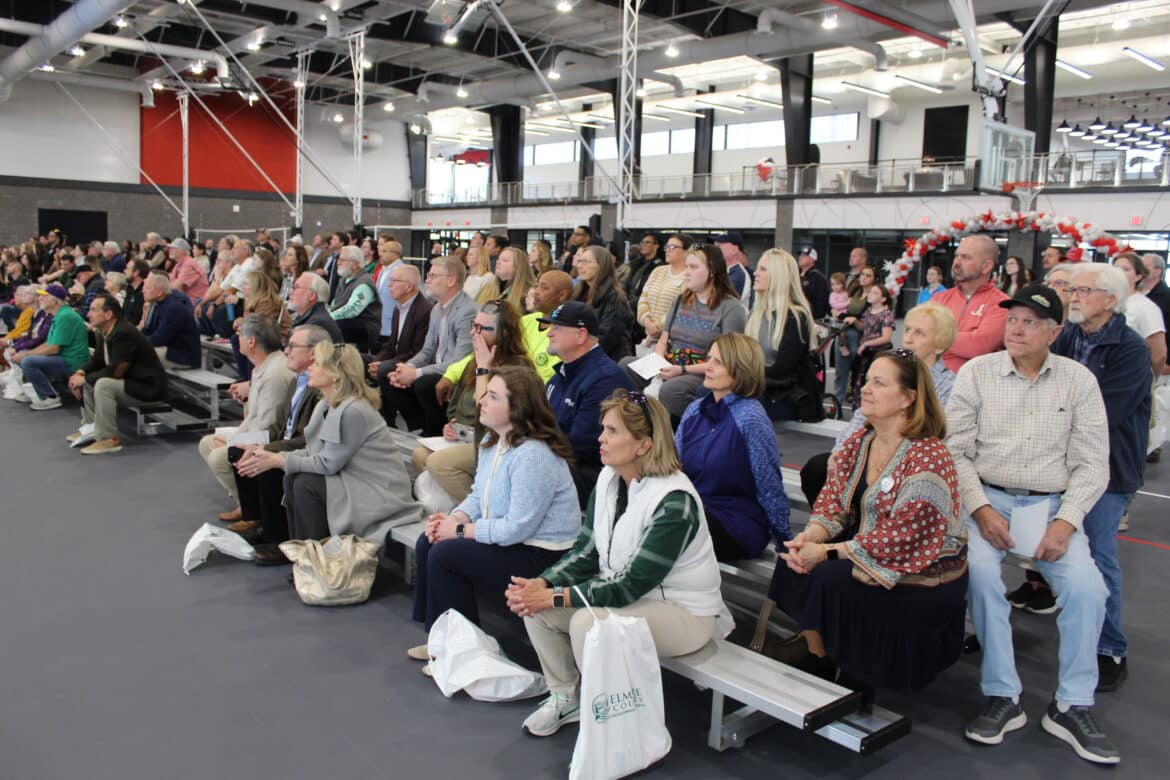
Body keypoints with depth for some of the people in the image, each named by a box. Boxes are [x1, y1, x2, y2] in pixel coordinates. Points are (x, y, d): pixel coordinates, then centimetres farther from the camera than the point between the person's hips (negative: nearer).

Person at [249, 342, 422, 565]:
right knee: (292, 478, -2)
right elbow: (315, 453, 6)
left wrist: (280, 460, -14)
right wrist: (275, 458, -8)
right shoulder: (326, 405, 6)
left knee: (306, 485, -20)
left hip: (379, 493, -9)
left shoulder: (354, 411, -23)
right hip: (352, 481, 9)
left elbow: (328, 463, -20)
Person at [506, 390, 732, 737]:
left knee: (587, 622, -30)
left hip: (684, 612, -7)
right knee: (535, 606, -9)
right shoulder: (608, 479, -3)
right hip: (624, 593, 8)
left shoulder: (675, 501, -26)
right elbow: (585, 552, 0)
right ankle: (565, 697, 12)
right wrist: (541, 584, -18)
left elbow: (632, 585, -26)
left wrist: (556, 597, -27)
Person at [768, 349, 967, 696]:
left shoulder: (929, 458, -22)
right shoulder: (858, 443, 3)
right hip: (868, 552, 7)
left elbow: (902, 536, -25)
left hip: (923, 575, -7)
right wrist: (808, 537, -19)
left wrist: (828, 552, -25)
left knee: (829, 577, -24)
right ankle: (813, 642, 6)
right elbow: (833, 500, 3)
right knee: (796, 557, -9)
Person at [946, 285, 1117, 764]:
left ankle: (1072, 707, 0)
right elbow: (956, 450, -2)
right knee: (981, 572, -29)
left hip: (1052, 505, 1)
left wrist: (1066, 522, -12)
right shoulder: (977, 372, 1)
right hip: (988, 499, -1)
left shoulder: (1079, 381, 5)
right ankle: (1003, 698, -13)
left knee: (1087, 588, -21)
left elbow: (1091, 464, 2)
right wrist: (981, 510, -15)